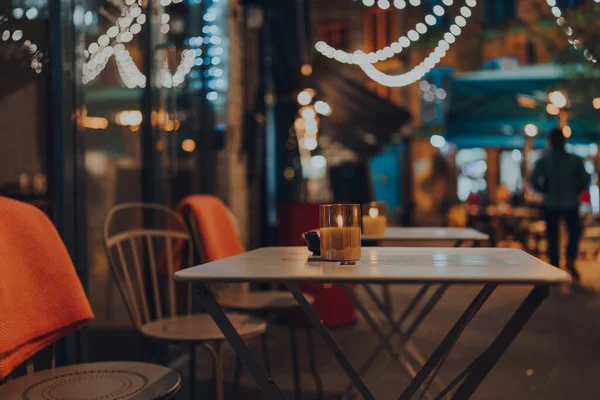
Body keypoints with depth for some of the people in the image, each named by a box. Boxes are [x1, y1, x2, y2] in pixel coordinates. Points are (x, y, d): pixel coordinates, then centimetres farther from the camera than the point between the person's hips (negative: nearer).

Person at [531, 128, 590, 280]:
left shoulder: (542, 161, -5)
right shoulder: (575, 160, -5)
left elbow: (534, 182, -10)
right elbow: (585, 180, -4)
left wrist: (546, 191, 7)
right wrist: (575, 191, 12)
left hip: (550, 205, 0)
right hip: (571, 203, 0)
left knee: (552, 237, 8)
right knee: (575, 232, 17)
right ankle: (570, 261, -1)